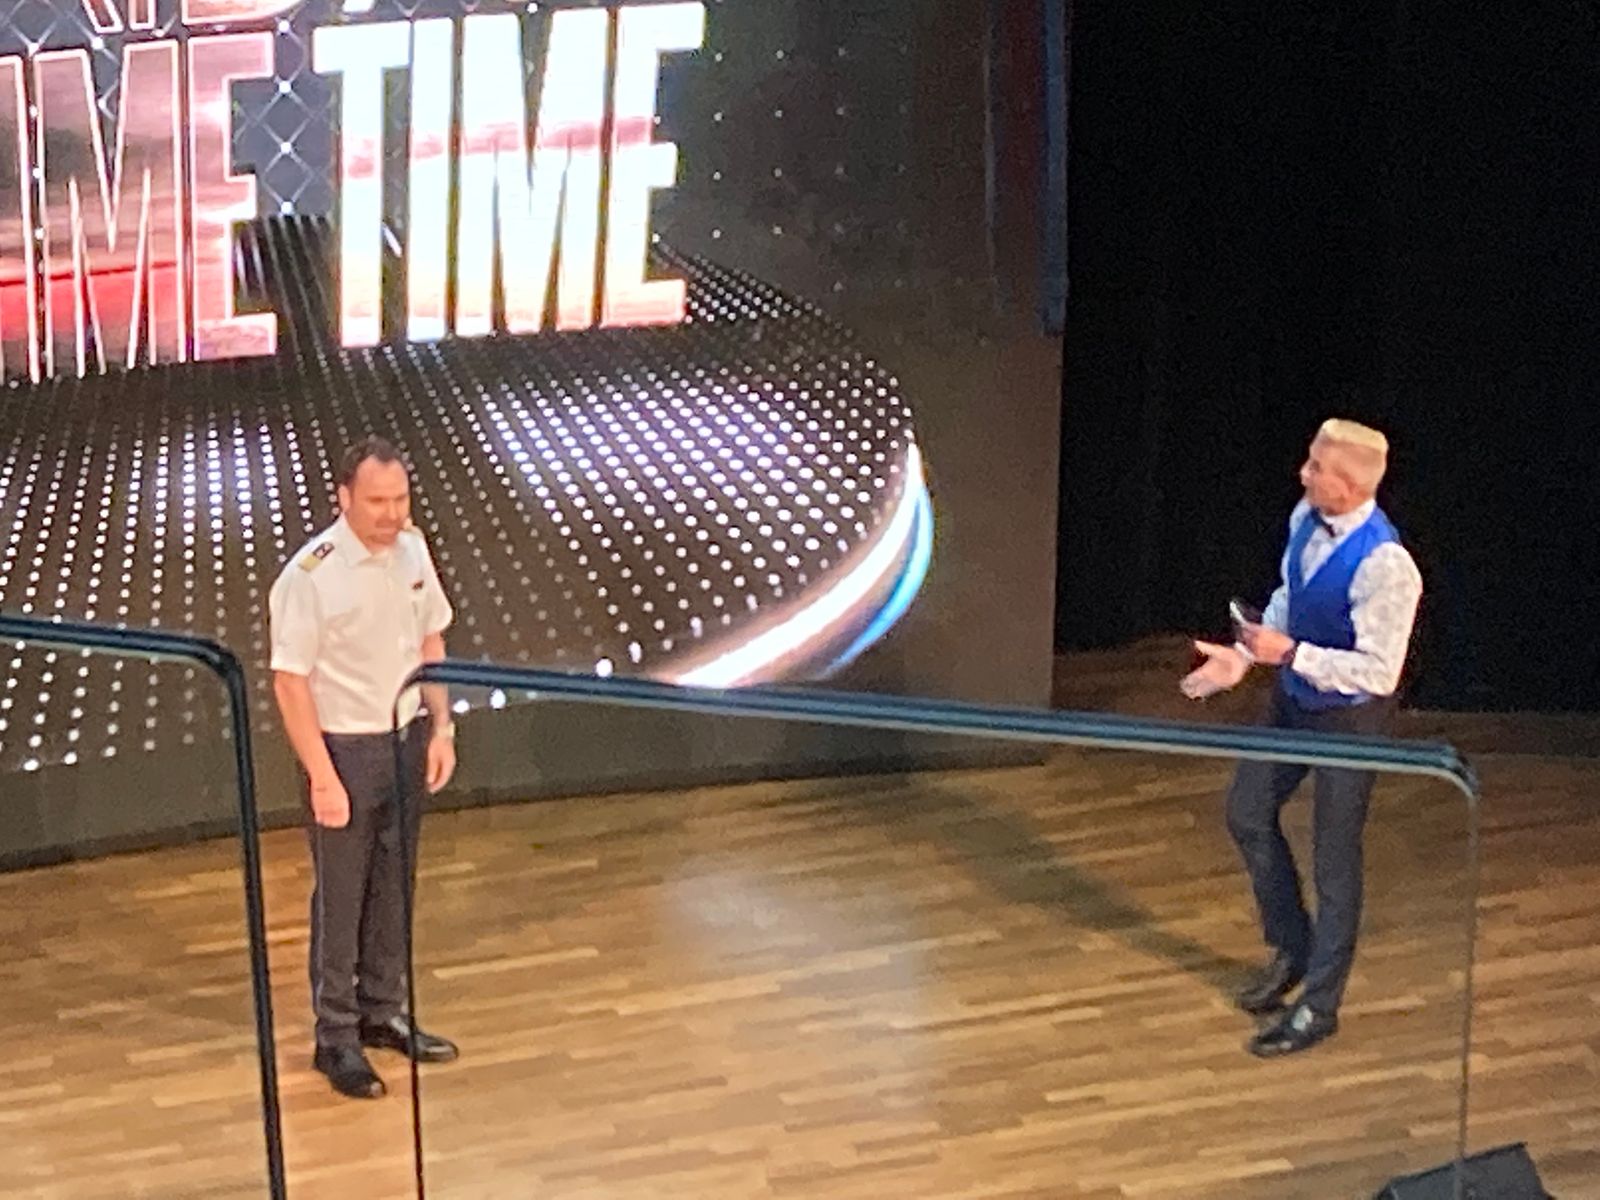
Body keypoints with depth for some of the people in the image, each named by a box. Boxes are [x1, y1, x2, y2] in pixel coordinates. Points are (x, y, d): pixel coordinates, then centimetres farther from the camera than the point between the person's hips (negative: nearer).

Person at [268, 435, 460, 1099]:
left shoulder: (412, 548, -1)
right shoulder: (309, 576, -20)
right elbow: (290, 681, -18)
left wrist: (441, 728, 8)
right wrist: (322, 777, -19)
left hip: (407, 738, 6)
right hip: (345, 748, -6)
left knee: (394, 888, 17)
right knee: (340, 900, 5)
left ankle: (383, 1013, 33)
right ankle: (336, 1038, 18)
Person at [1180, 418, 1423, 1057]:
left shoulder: (1384, 565, -32)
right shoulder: (1306, 519, -8)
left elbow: (1378, 671, -30)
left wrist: (1289, 652, -30)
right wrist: (1244, 655, 0)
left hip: (1348, 717, -8)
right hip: (1294, 697, 8)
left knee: (1334, 858, 7)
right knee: (1248, 815, 19)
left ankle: (1318, 1006, 23)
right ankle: (1291, 949, 40)